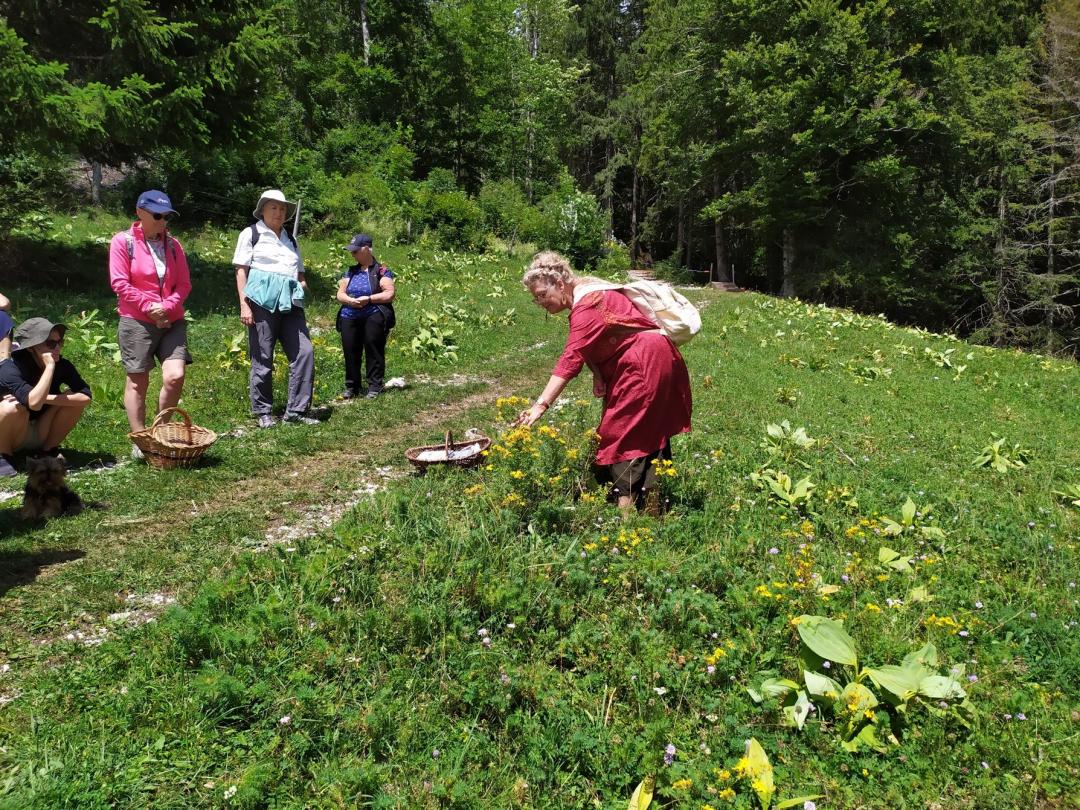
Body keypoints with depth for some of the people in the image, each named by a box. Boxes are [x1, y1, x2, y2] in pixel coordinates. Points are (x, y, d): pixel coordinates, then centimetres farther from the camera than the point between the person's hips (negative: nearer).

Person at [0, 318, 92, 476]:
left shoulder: (63, 365, -13)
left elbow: (86, 396, -25)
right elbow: (35, 403, -42)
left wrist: (44, 398, -32)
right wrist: (50, 366, -36)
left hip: (40, 433, 4)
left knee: (74, 400, -18)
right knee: (13, 407, -34)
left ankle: (48, 449, -1)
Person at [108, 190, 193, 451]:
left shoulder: (172, 244, 10)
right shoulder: (123, 241, -1)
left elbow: (184, 283, 7)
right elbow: (120, 283, -7)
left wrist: (167, 306, -9)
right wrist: (149, 307, -10)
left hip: (172, 321, 3)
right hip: (137, 322, -3)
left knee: (175, 376, -10)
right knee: (137, 381, 3)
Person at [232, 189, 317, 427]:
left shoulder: (290, 239, 24)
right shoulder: (251, 234, 9)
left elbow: (300, 273, 27)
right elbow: (241, 271, 3)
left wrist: (303, 283, 3)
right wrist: (244, 305, -7)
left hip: (290, 301, 5)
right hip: (263, 299, -5)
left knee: (304, 351, -7)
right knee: (263, 357, -2)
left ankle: (296, 410, -1)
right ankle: (263, 412, 9)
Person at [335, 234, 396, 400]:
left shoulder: (381, 271, 0)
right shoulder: (350, 272, 16)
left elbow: (390, 294, -8)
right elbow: (340, 293, 14)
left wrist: (368, 299, -17)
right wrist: (349, 300, -9)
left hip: (373, 317, -5)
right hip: (349, 318, 5)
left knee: (374, 351, -2)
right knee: (350, 353, 6)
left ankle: (375, 386, 6)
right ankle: (352, 386, 17)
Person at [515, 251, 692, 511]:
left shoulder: (587, 305, -22)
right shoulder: (584, 295, 9)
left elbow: (571, 359, -31)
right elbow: (591, 347, 5)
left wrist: (540, 405, -36)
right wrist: (598, 375, -15)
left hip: (646, 363, -10)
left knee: (626, 431, -8)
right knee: (650, 431, 14)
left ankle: (627, 504, -7)